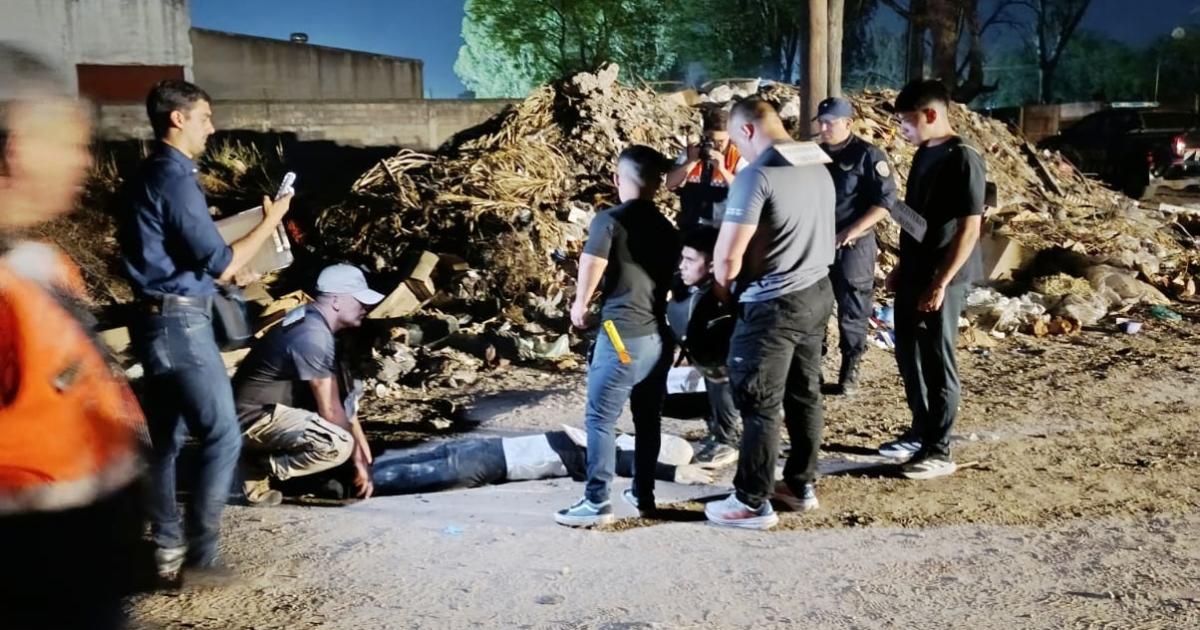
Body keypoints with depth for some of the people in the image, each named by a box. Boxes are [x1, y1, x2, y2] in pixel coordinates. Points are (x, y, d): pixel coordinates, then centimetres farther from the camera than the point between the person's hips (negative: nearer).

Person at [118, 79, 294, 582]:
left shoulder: (151, 174, 13)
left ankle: (168, 549, 22)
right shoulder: (175, 179, -17)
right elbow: (221, 264, -16)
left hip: (158, 320, 10)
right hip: (180, 324, -10)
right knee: (223, 436, -3)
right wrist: (270, 221, -6)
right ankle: (199, 552, 3)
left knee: (165, 438, 14)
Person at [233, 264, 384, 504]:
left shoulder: (313, 320, 7)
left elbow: (341, 396, 15)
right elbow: (330, 409, -18)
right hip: (255, 417, -10)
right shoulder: (313, 336, -22)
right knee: (339, 445, -27)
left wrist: (360, 440, 11)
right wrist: (359, 459, -7)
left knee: (345, 390, 11)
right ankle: (261, 468, -6)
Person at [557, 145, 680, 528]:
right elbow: (673, 280, 14)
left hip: (623, 335, -7)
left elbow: (590, 271, -12)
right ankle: (643, 494, 25)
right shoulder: (667, 229, 12)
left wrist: (579, 306, 5)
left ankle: (597, 502, -1)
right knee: (649, 419, 15)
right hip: (658, 335, 7)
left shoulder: (609, 220, -8)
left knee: (601, 419, -1)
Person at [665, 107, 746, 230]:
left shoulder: (738, 158, -6)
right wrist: (691, 162, -16)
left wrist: (722, 169, -28)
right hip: (692, 226, 3)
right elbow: (670, 184, -4)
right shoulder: (690, 152, 3)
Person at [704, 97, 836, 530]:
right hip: (818, 293, 8)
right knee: (805, 392, 17)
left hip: (773, 303, -8)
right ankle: (801, 485, 30)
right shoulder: (819, 167, 6)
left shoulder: (757, 174, -19)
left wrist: (722, 287, -1)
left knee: (760, 404, 1)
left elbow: (728, 254, -21)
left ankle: (753, 503, 11)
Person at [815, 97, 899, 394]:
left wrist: (852, 231, -19)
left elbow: (885, 200, -12)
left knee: (852, 310, 3)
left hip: (853, 246, -5)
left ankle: (850, 369, 14)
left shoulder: (868, 155, -7)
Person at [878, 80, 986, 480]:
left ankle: (939, 451, 11)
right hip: (913, 275, 9)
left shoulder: (963, 159, -16)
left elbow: (969, 228, -19)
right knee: (909, 355, 16)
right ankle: (920, 433, 30)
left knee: (938, 363, 0)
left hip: (941, 280, -9)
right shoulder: (924, 155, 10)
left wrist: (941, 283, -21)